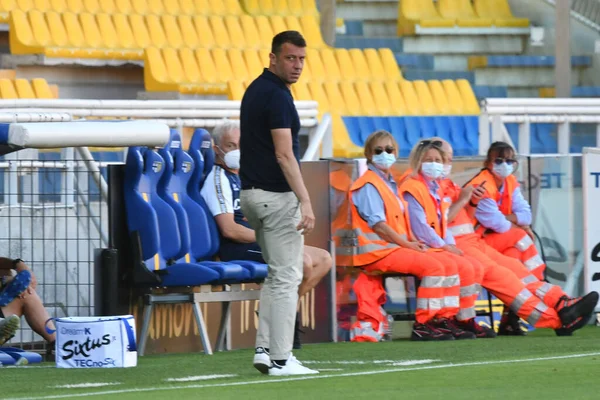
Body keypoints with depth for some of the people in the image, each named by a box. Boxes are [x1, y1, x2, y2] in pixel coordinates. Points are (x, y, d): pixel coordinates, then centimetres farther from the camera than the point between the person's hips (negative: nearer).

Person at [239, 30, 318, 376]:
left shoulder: (256, 89, 13)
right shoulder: (277, 95, -17)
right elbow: (284, 155, -24)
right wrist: (305, 201, -28)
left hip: (252, 193, 10)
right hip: (277, 195, -10)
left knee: (278, 273, 18)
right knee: (287, 277, -5)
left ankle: (265, 349, 14)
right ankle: (281, 359, -4)